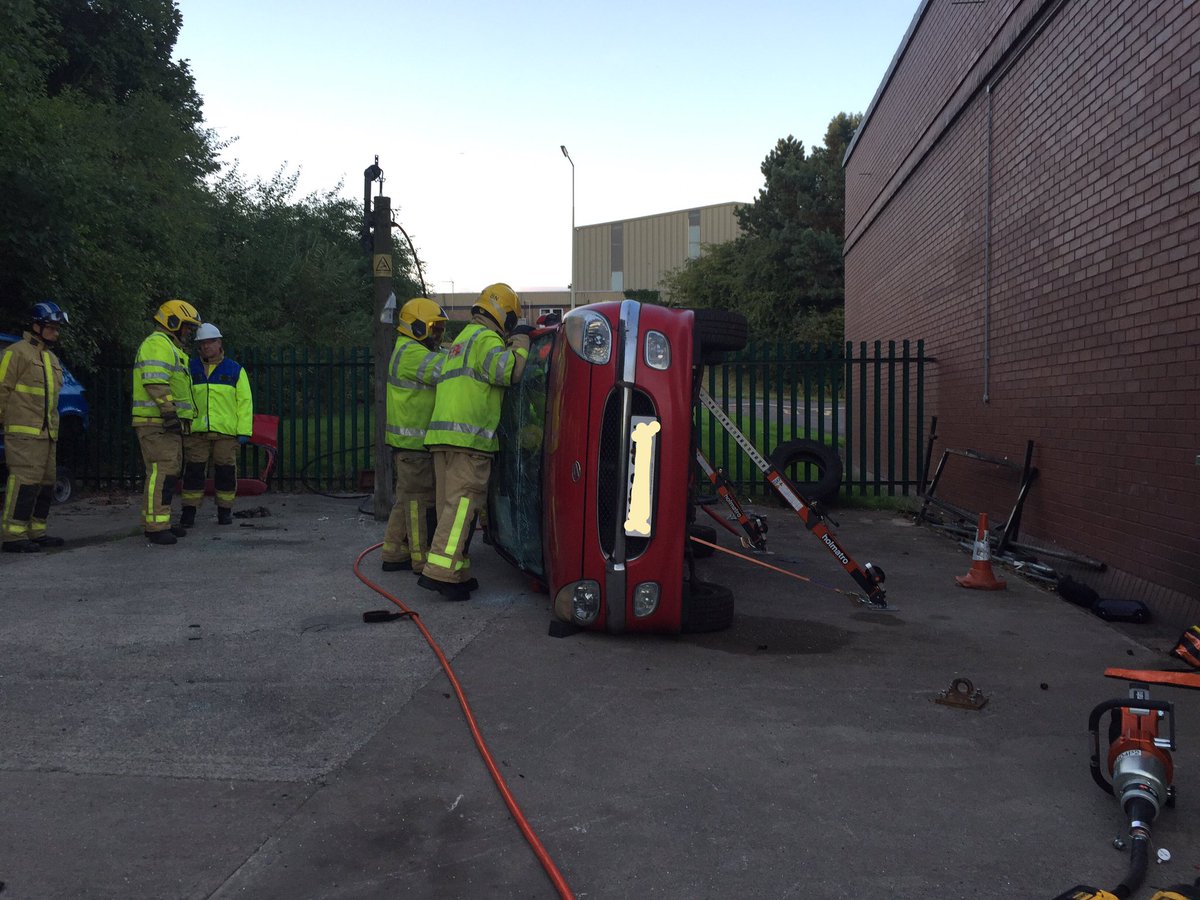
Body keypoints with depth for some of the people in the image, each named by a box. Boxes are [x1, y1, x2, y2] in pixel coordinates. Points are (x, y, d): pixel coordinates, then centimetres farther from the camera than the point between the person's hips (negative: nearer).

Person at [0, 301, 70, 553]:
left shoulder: (52, 359, 21)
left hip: (46, 434, 9)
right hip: (24, 432, -9)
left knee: (45, 484, 11)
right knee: (24, 481, -14)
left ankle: (36, 532, 18)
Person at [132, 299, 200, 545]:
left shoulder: (171, 348, 26)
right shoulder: (158, 343, -9)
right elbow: (155, 381, -22)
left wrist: (174, 418, 30)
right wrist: (169, 411, -28)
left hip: (168, 424, 11)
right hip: (156, 423, -11)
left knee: (170, 473, 14)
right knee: (162, 473, -14)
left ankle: (158, 523, 21)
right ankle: (156, 527, -15)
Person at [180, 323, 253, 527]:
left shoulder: (235, 370, 7)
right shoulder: (190, 369, 11)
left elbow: (245, 401, 4)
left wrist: (244, 431, -4)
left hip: (226, 431, -1)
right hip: (195, 431, 1)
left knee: (226, 472, 3)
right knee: (193, 471, 1)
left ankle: (225, 511, 13)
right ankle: (189, 511, 7)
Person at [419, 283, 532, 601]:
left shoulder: (462, 339, 28)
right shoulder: (486, 339, -4)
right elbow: (507, 371, -18)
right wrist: (519, 340, -5)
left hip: (443, 436, 10)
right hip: (468, 437, -10)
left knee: (451, 505, 10)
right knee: (463, 504, -13)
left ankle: (456, 573, 13)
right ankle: (441, 571, -20)